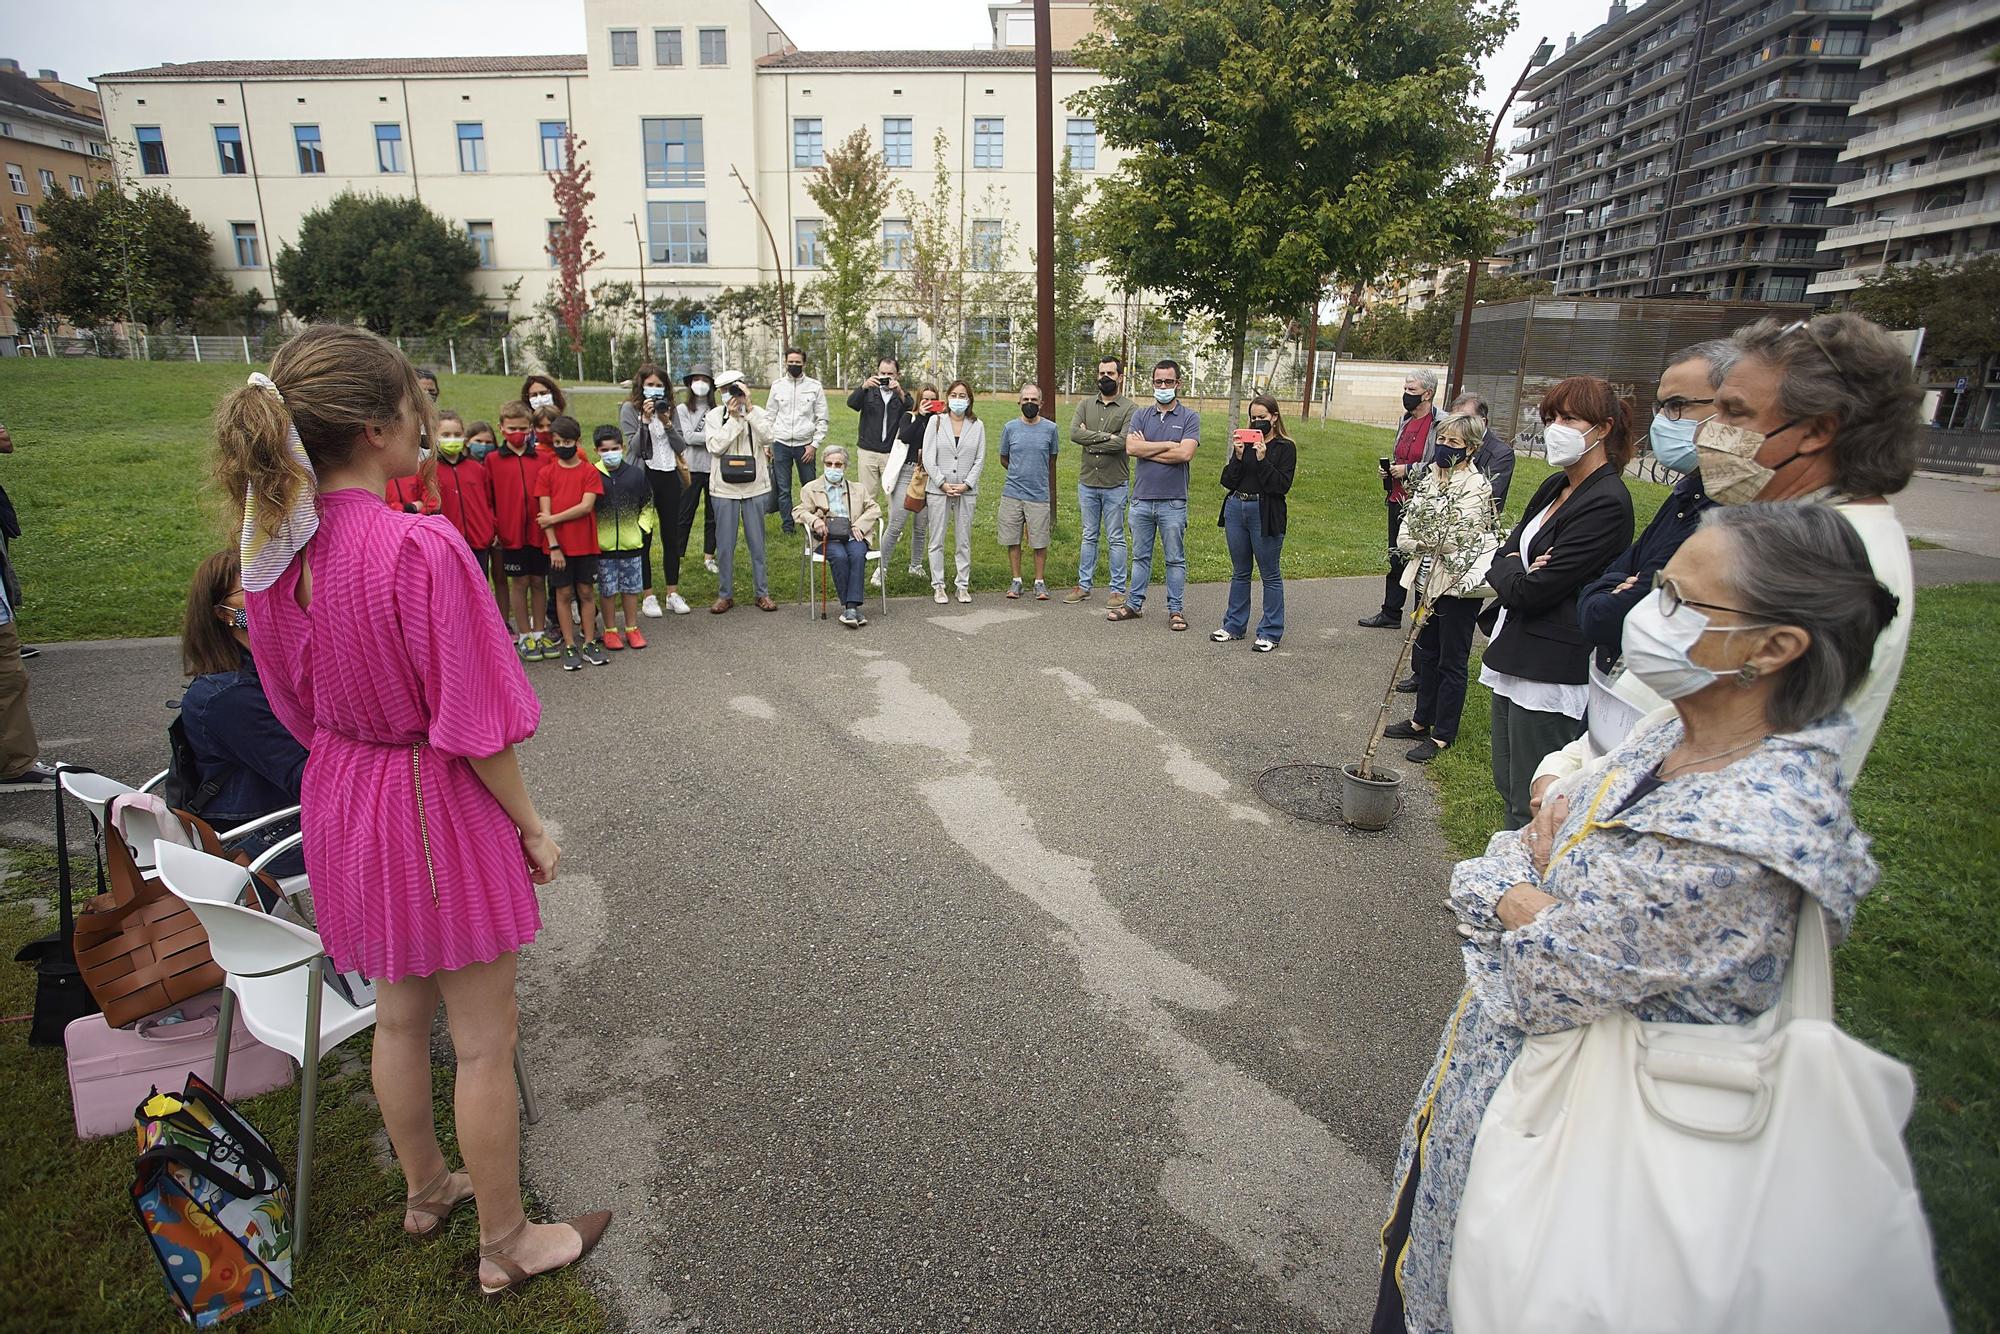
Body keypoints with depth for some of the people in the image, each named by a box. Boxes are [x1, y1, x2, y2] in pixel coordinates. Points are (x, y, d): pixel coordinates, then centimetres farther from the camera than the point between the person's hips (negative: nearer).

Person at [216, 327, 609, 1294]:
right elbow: (473, 726, -22)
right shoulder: (421, 549, -27)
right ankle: (506, 1243, 30)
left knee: (398, 1015, 26)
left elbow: (298, 703, 8)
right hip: (437, 810, -8)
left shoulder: (272, 545, -3)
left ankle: (426, 1187, 49)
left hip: (341, 800, 8)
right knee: (484, 1041, 11)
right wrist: (530, 824, -10)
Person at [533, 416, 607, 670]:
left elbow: (586, 506, -11)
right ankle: (570, 647, 12)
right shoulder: (546, 473, 1)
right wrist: (553, 546, -11)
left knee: (586, 592, 7)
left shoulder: (590, 472, -1)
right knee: (563, 593, 5)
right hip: (558, 545, 0)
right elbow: (544, 512, -4)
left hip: (585, 544, 0)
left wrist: (554, 518, -13)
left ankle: (589, 643, 15)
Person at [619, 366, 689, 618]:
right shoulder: (629, 409, 0)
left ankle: (673, 593, 16)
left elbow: (681, 447, 3)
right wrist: (645, 420, -18)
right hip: (642, 476, -3)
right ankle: (648, 596, 9)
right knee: (643, 538, 1)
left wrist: (667, 423, -11)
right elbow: (634, 447, -10)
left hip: (669, 476, 4)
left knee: (671, 537, 7)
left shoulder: (670, 409, 10)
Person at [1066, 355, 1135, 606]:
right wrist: (1105, 436, -15)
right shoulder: (1085, 405, 8)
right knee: (1089, 537, 12)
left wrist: (1090, 441, -10)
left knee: (1116, 538, 3)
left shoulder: (1128, 409, -4)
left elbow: (1122, 442, -19)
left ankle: (1118, 590, 10)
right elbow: (1074, 434, -8)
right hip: (1087, 483, 4)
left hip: (1115, 485, -4)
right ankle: (1084, 586, 20)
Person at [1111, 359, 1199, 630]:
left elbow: (1185, 454, -15)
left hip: (1173, 502, -3)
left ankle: (1175, 610, 12)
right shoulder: (1141, 415, 8)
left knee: (1175, 559, 5)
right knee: (1140, 556, 12)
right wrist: (1169, 445, -10)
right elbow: (1131, 447, -9)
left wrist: (1147, 449, -8)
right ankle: (1134, 604, 21)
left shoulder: (1190, 417, 0)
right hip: (1141, 499, 3)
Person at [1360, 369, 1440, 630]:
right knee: (1396, 559, 17)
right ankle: (1391, 614, 28)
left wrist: (1409, 470, -19)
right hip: (1398, 500, 9)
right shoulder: (1406, 419, 14)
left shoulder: (1441, 425, -14)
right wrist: (1389, 468, 9)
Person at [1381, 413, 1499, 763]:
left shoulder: (1477, 486, -16)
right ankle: (1421, 721, 33)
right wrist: (1436, 542, -14)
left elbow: (1454, 538, -23)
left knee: (1451, 663, 3)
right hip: (1428, 577, 8)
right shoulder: (1430, 478, 7)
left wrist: (1421, 540, -8)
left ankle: (1442, 737, 13)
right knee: (1427, 654, 19)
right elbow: (1407, 533, 2)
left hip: (1459, 584, -8)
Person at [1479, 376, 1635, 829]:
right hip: (1514, 657, 9)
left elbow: (1530, 591, -20)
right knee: (1508, 787, 19)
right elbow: (1503, 555, 11)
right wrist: (1517, 570, -10)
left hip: (1551, 671, -9)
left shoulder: (1606, 503, -17)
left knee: (1531, 809, 0)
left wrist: (1505, 569, -1)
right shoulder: (1555, 486, 11)